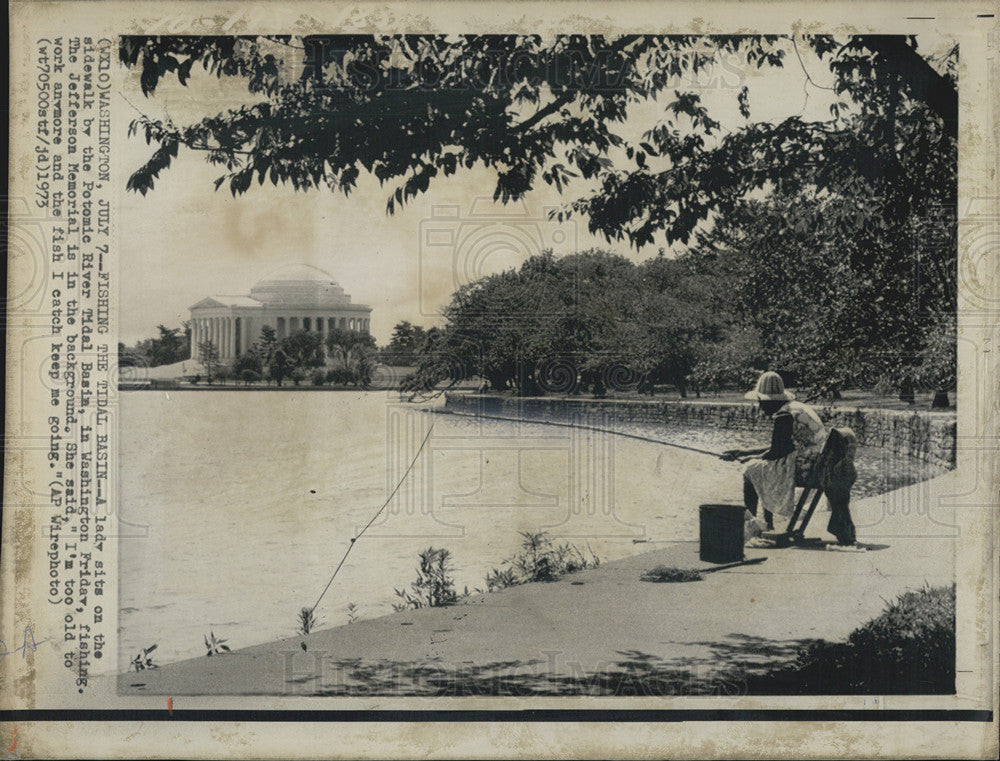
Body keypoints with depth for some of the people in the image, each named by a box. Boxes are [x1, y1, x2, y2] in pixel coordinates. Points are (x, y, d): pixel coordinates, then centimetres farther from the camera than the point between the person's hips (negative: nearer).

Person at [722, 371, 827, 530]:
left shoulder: (784, 417, -15)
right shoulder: (797, 408, 16)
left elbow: (774, 453, -14)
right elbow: (778, 448, 21)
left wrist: (747, 458, 4)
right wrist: (742, 452, 22)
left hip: (800, 470, -10)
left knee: (750, 469, 3)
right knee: (764, 466, 25)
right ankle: (768, 524, 27)